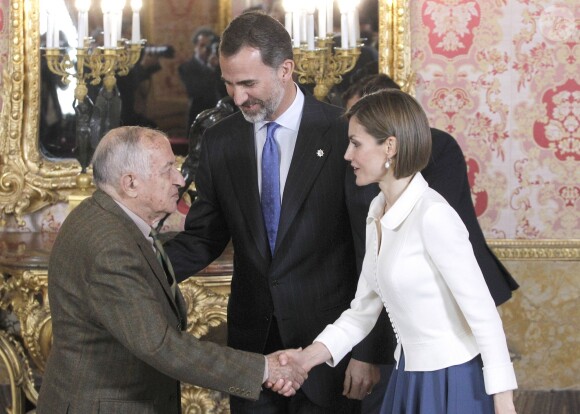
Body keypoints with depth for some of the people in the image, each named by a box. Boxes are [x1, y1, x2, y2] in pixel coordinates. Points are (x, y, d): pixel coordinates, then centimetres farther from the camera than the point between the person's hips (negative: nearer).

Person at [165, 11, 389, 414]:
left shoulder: (344, 135, -9)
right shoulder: (219, 142, 4)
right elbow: (203, 236, 10)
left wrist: (369, 351, -8)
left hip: (327, 337, -4)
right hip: (251, 340, 4)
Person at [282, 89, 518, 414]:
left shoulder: (433, 216, -19)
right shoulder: (378, 212, 7)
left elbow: (482, 312, -19)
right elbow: (363, 310, 9)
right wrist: (309, 357, -4)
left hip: (455, 383, -8)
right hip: (409, 379, 8)